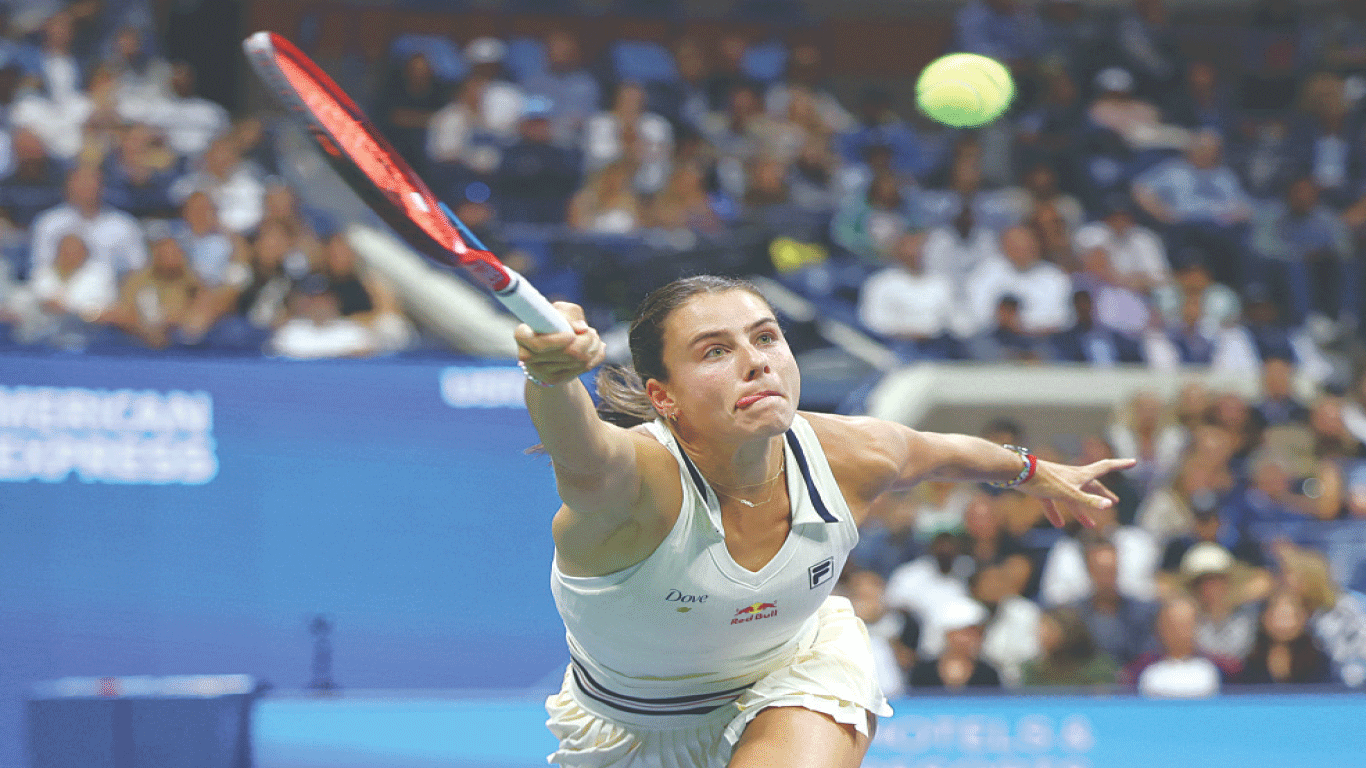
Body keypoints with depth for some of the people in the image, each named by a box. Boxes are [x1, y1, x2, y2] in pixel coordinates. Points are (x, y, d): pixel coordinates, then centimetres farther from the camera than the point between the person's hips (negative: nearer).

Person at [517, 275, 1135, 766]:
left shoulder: (854, 458, -22)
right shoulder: (641, 476, -38)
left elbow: (938, 452, 3)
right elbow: (584, 458, -65)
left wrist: (1035, 473, 23)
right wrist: (552, 378, -88)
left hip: (797, 685, 2)